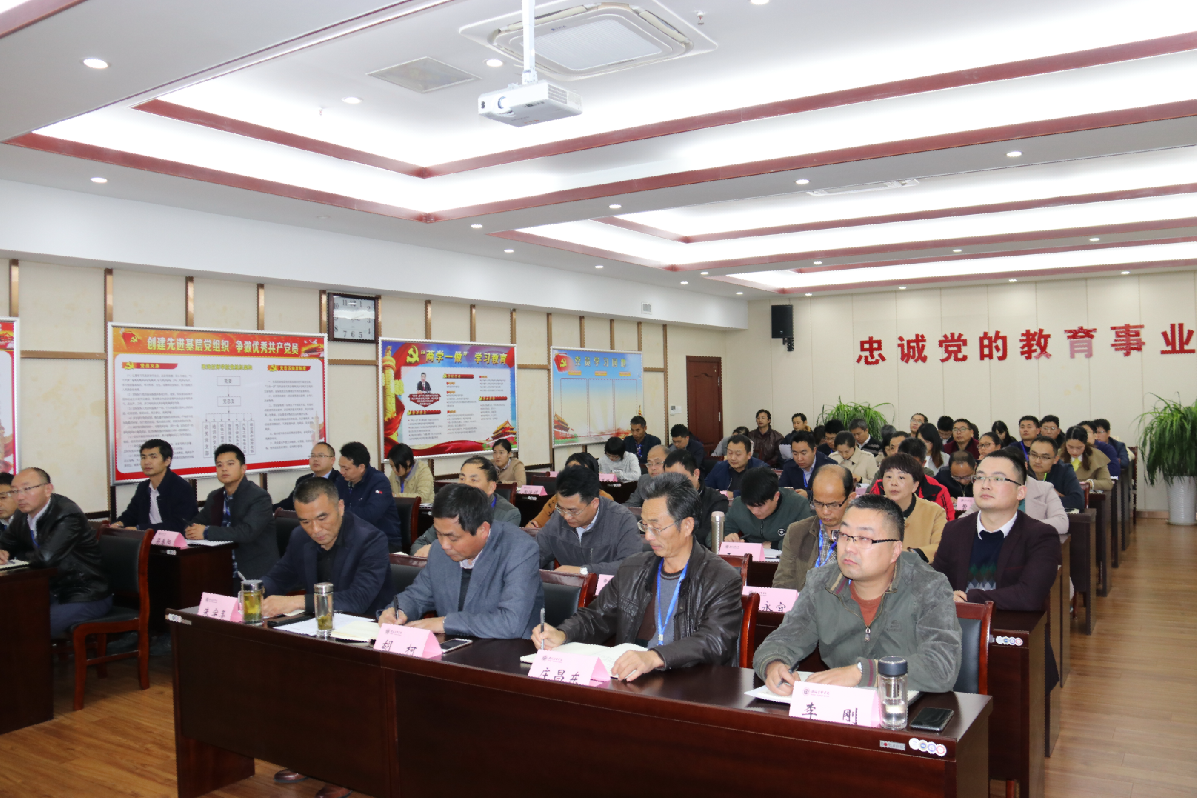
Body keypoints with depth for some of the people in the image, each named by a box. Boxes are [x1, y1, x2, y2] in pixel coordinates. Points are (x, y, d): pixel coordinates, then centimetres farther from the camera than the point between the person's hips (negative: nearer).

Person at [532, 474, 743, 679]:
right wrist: (561, 635, 0)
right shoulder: (632, 569, 18)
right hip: (628, 683, 5)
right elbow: (596, 617, 24)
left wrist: (654, 658, -33)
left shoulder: (723, 580, -1)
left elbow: (714, 642, -16)